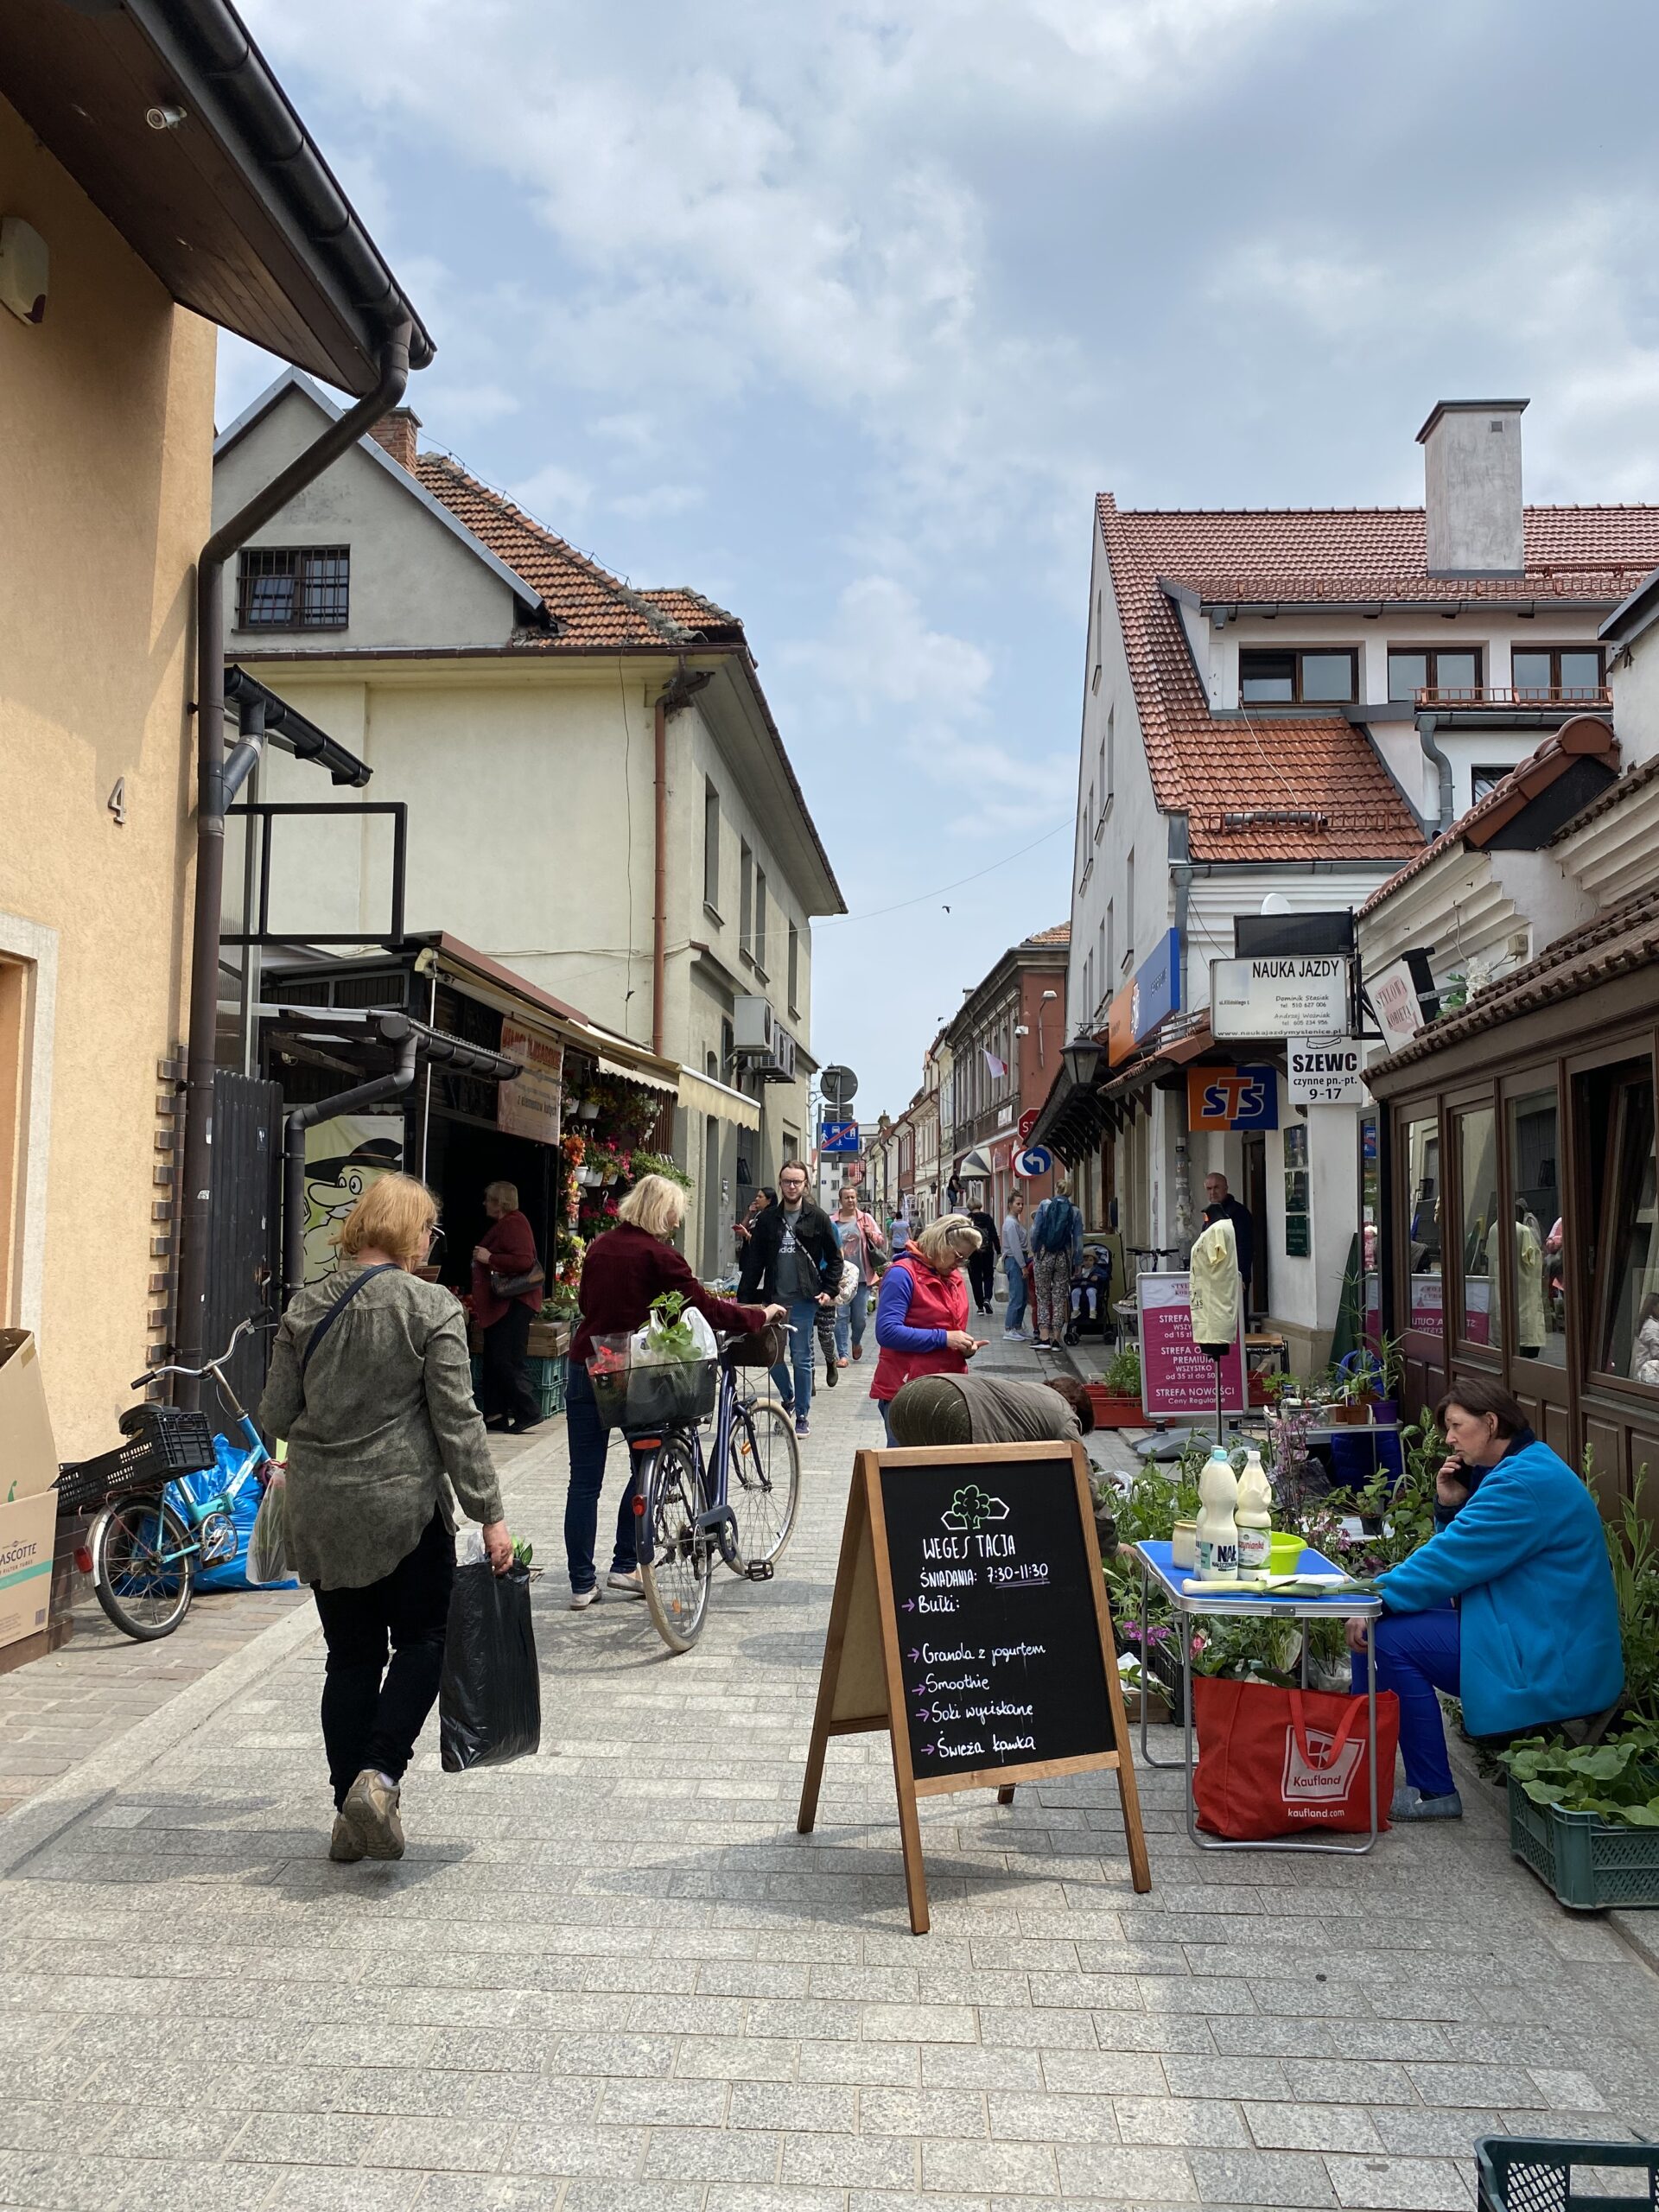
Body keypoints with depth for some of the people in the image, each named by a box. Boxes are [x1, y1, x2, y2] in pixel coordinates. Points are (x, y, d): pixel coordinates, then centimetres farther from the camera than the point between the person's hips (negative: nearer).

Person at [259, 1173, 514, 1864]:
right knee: (422, 1640, 14)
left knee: (351, 1656, 14)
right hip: (403, 1507, -4)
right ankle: (380, 1774, -2)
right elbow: (457, 1423, -12)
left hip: (319, 1513, 5)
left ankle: (351, 1813, 18)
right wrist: (489, 1514, -8)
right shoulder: (431, 1307, -11)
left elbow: (274, 1416, 5)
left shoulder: (307, 1305, 2)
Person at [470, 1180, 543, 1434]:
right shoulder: (504, 1224, 18)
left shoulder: (513, 1224, -15)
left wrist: (489, 1258, -20)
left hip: (515, 1303, -11)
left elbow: (524, 1261, -26)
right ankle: (496, 1414, 16)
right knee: (493, 1359, 12)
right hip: (503, 1305, 11)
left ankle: (529, 1412, -6)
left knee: (508, 1360, -11)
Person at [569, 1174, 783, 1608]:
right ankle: (624, 1566, 13)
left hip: (586, 1368, 5)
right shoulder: (657, 1254, -11)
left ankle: (582, 1583, 11)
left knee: (585, 1481, 7)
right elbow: (705, 1308, -11)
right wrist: (760, 1315, -1)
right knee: (646, 1466, 14)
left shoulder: (600, 1246, 8)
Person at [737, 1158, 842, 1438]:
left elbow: (835, 1257, 5)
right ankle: (788, 1398, 31)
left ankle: (801, 1416, 13)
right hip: (774, 1298, 3)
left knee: (801, 1359, 2)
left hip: (804, 1300, -3)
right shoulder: (768, 1219, 7)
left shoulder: (817, 1217, 1)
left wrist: (830, 1290, -4)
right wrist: (743, 1296, 1)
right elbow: (754, 1260, 6)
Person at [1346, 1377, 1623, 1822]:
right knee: (1380, 1618, 6)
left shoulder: (1526, 1483, -21)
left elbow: (1448, 1562, -23)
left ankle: (1434, 1793, -6)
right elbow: (1464, 1554, 16)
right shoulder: (1510, 1471, 13)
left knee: (1390, 1637, -18)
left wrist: (1375, 1599, -16)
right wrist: (1450, 1506, -1)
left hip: (1548, 1665, -11)